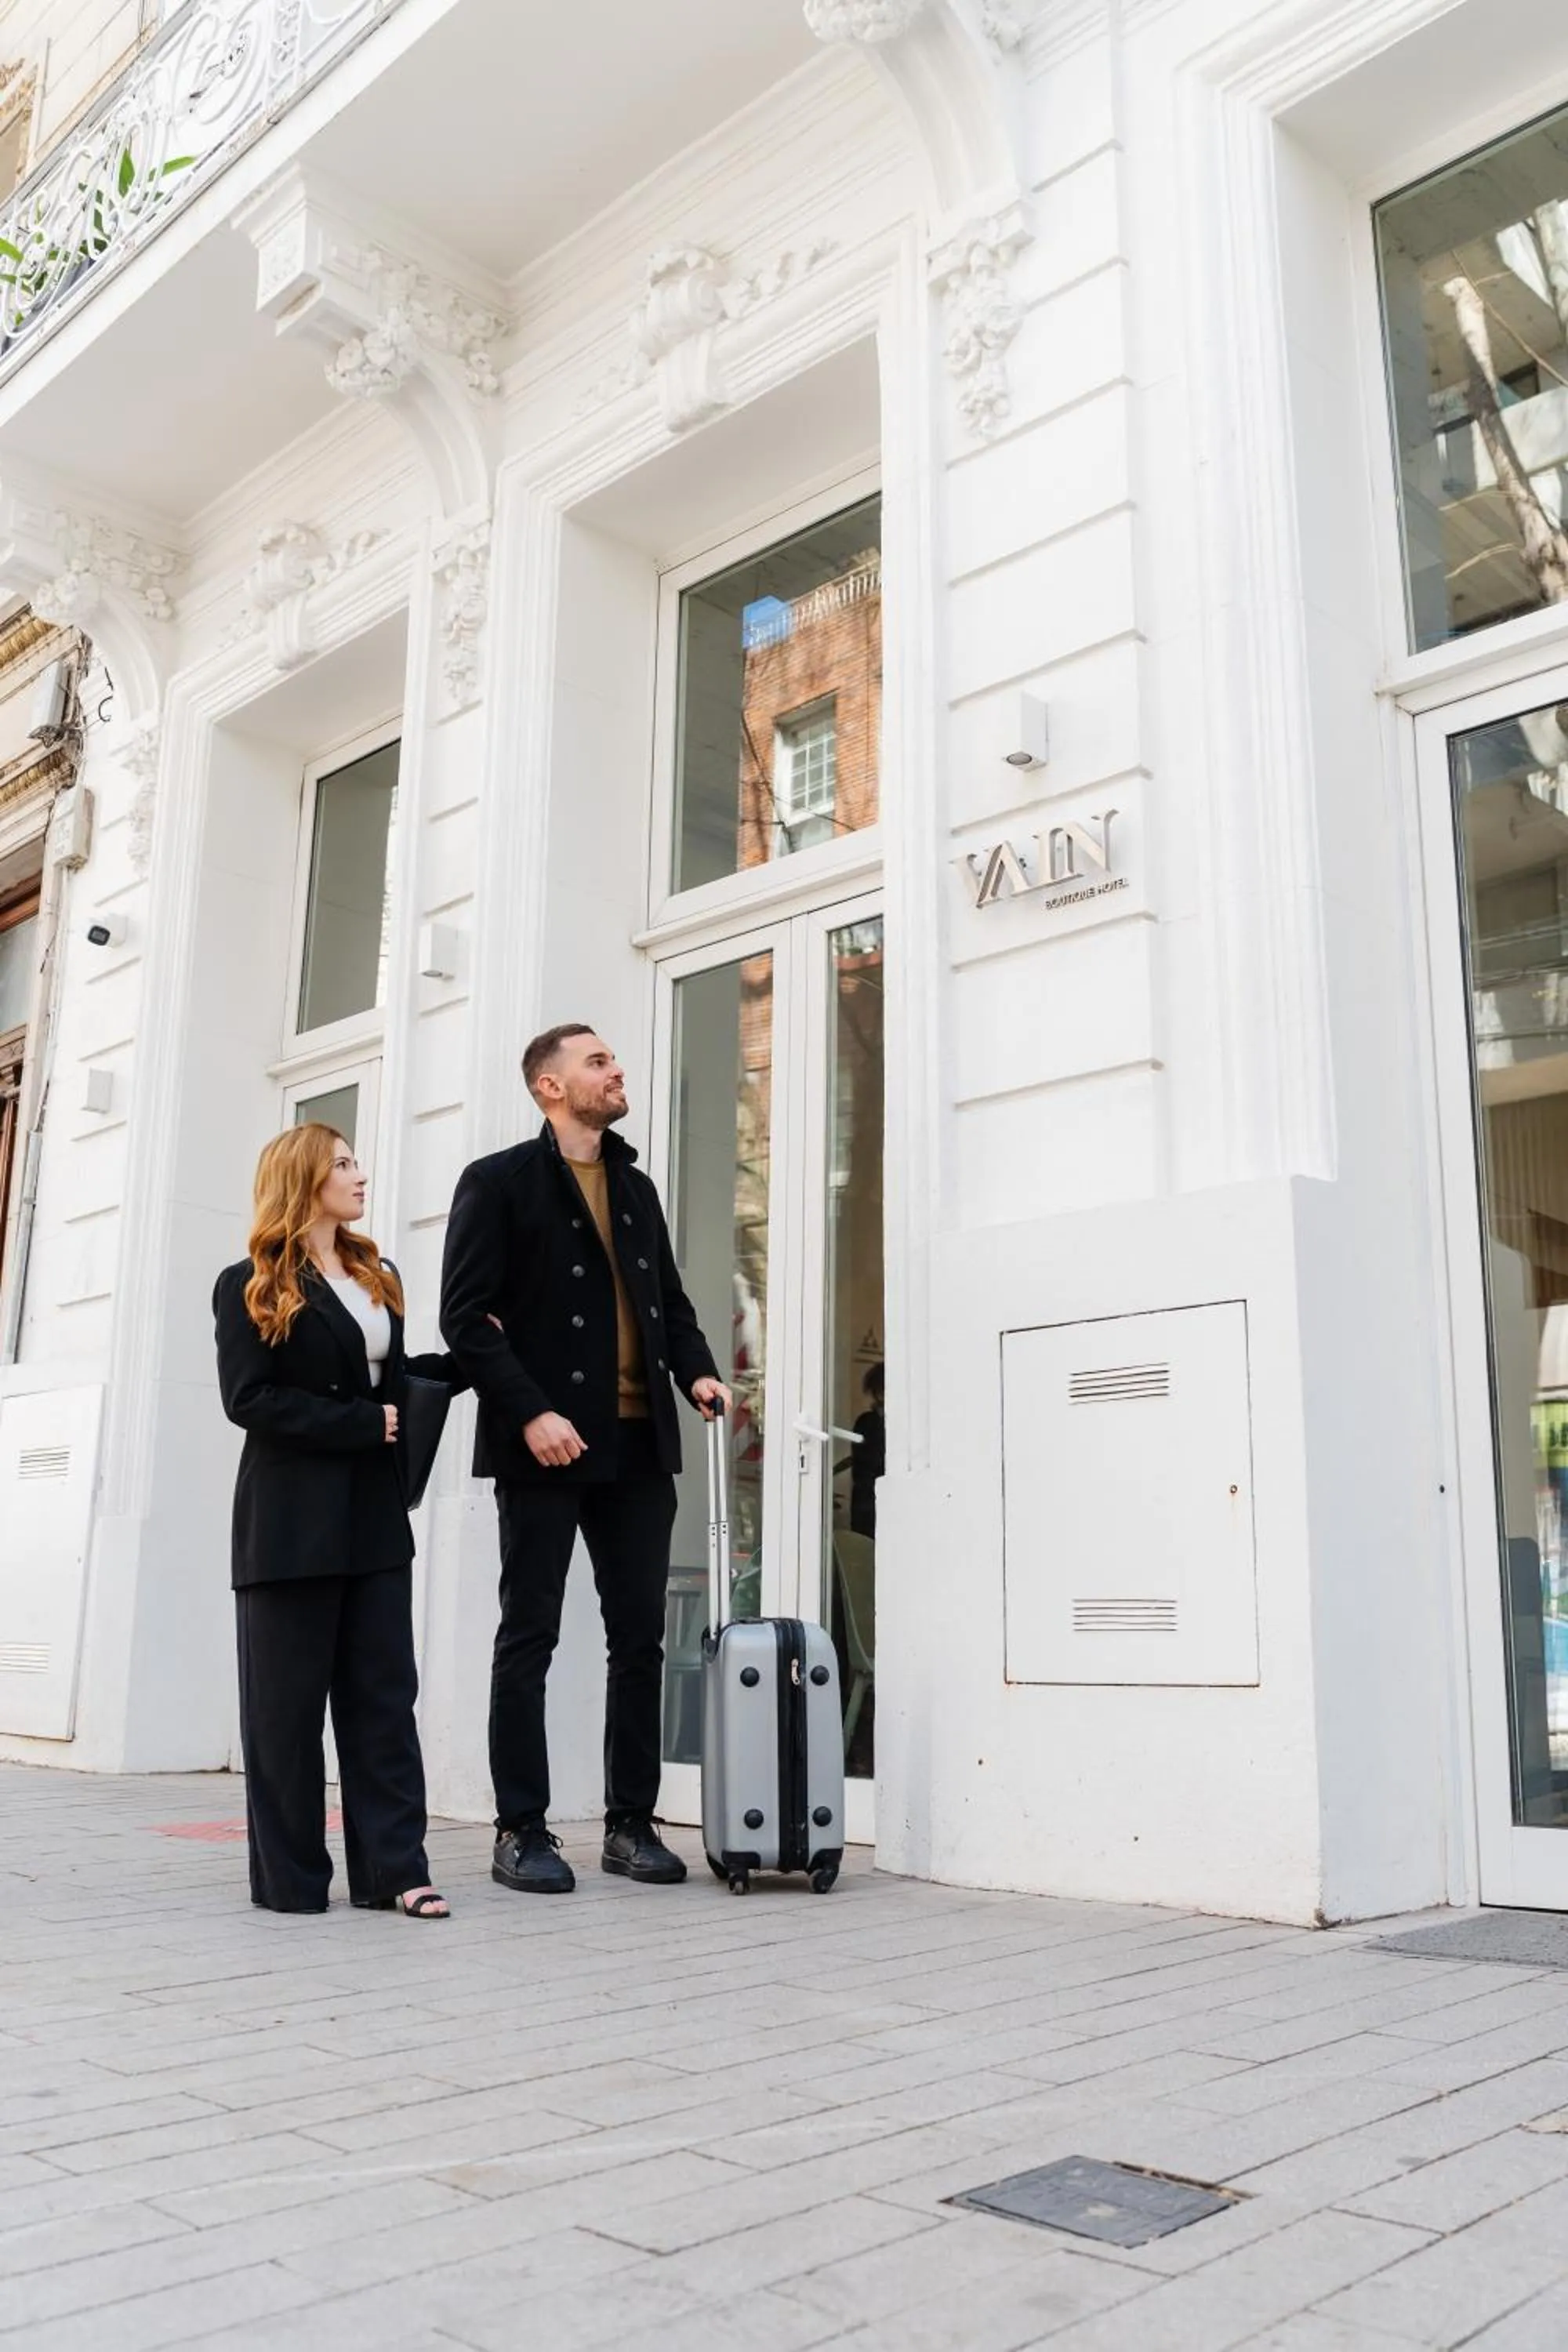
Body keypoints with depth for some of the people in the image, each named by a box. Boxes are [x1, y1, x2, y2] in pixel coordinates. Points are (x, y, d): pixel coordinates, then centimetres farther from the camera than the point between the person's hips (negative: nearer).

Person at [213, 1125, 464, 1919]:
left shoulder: (377, 1279, 15)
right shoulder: (251, 1288, -3)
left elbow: (391, 1381, 15)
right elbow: (250, 1399, -13)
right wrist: (363, 1423, -17)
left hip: (374, 1517, 6)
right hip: (291, 1522, -6)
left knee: (383, 1693, 3)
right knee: (287, 1703, 1)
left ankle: (393, 1869, 6)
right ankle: (289, 1877, 11)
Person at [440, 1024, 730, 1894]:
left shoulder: (637, 1188, 19)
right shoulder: (498, 1181, 0)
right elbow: (467, 1315, -8)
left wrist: (696, 1370, 1)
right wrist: (531, 1412, -17)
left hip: (638, 1444, 6)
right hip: (545, 1445, -6)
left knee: (639, 1637, 7)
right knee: (529, 1636, 1)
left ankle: (631, 1822, 16)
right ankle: (521, 1831, 9)